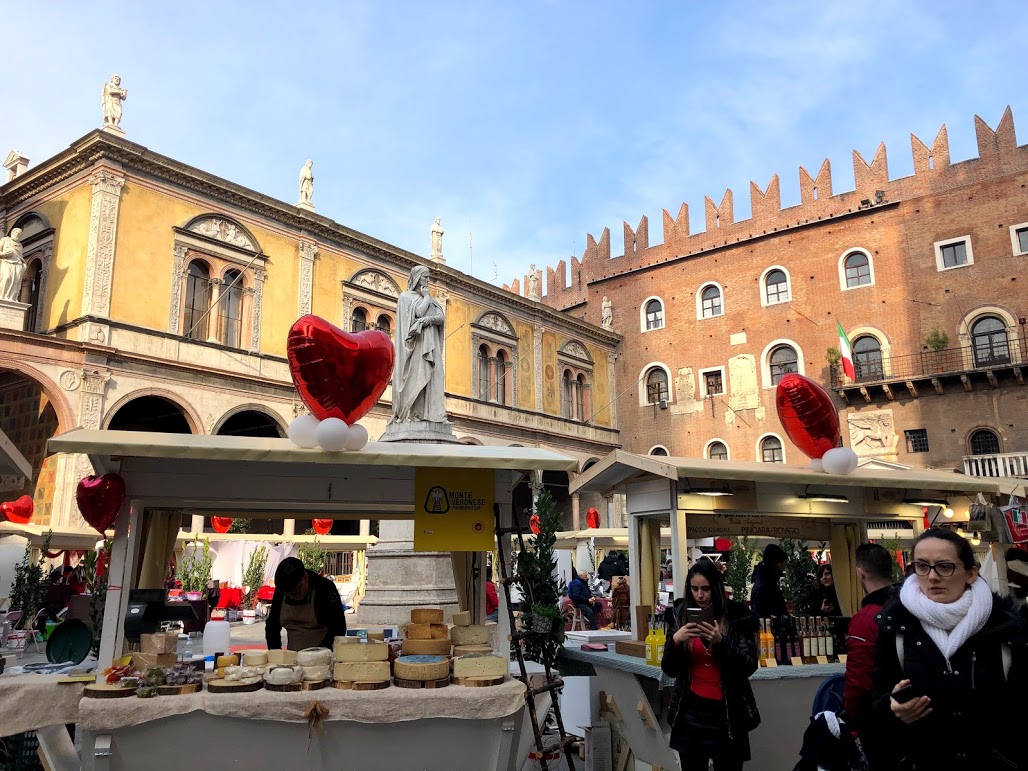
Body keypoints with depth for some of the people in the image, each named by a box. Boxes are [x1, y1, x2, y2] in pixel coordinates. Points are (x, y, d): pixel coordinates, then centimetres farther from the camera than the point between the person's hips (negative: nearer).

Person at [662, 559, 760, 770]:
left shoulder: (737, 615, -6)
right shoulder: (681, 616, 0)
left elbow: (749, 666, -9)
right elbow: (669, 670, 1)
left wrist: (721, 641, -24)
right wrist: (675, 640, -18)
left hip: (728, 715, -2)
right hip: (690, 713, 2)